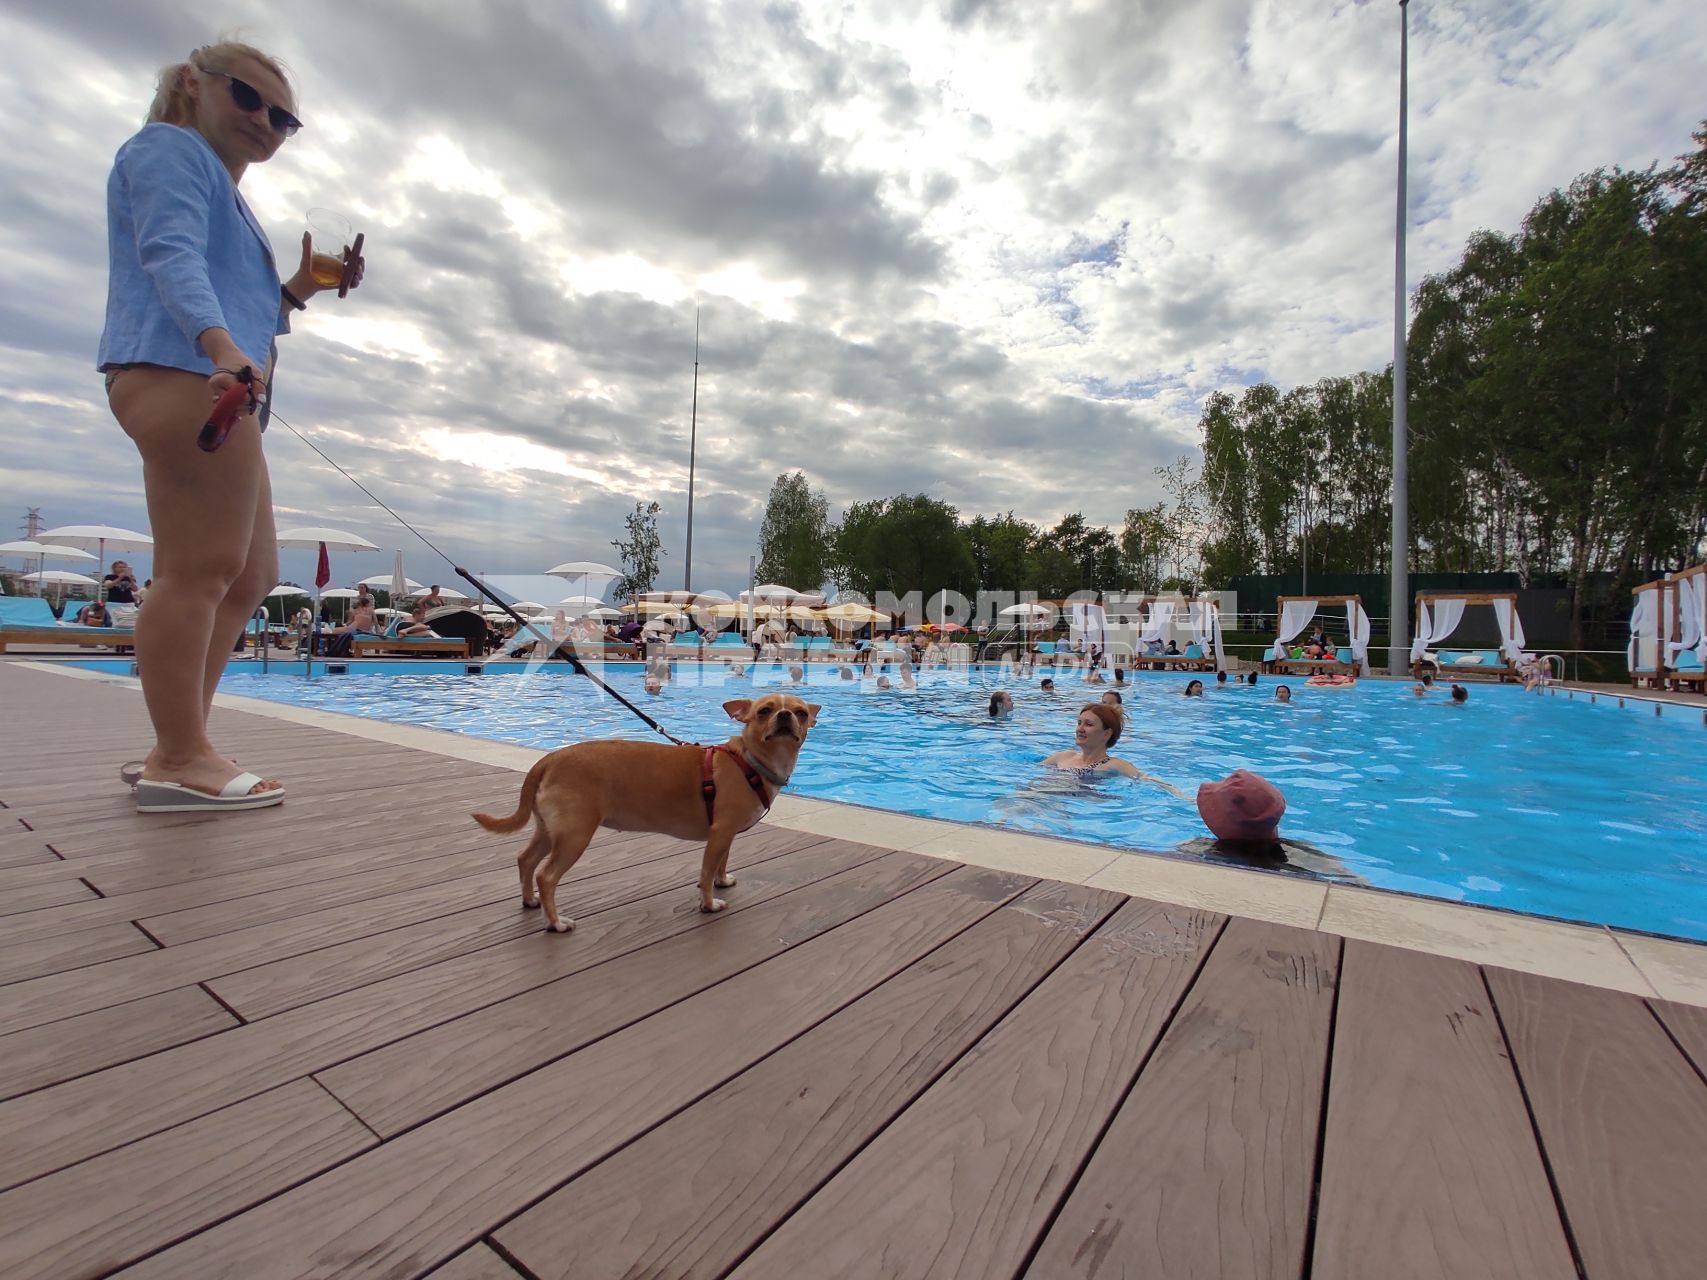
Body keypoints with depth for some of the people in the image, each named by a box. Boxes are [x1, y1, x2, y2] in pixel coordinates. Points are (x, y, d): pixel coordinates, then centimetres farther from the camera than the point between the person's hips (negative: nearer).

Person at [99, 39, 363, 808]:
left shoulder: (224, 193, 33)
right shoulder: (171, 148, 4)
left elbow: (248, 316, 32)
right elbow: (172, 255, -17)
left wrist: (302, 288, 19)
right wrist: (222, 346, -33)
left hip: (212, 390, 10)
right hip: (184, 381, -10)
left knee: (250, 577, 8)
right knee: (198, 573, -14)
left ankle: (173, 752, 12)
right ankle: (182, 760, -9)